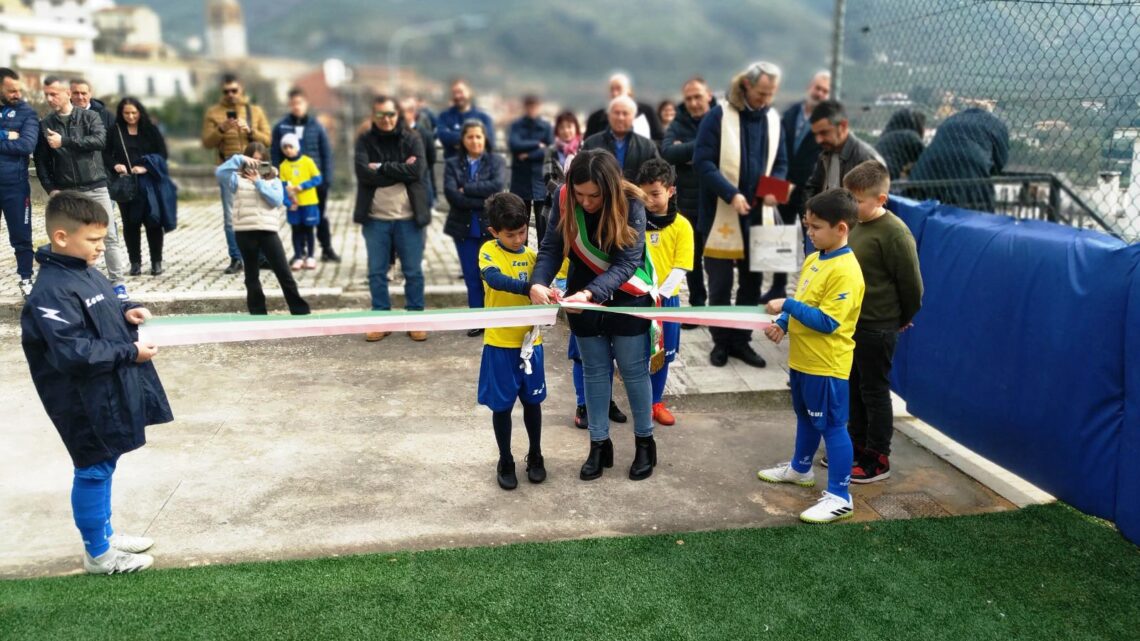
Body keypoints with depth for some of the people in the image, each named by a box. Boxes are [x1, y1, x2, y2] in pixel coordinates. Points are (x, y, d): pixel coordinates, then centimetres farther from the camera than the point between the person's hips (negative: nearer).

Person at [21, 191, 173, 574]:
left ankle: (104, 534, 38)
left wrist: (126, 312, 1)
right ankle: (97, 553, 21)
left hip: (109, 392, 9)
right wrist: (129, 352, -23)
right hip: (86, 402, -9)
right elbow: (74, 353, -29)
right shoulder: (52, 291, -23)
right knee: (93, 471, 5)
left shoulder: (86, 271, 6)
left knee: (104, 467, 21)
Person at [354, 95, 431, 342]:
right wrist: (400, 170, -13)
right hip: (375, 218, 1)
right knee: (376, 272, 7)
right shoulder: (364, 141, 3)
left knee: (413, 272, 5)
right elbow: (364, 173, -13)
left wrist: (382, 167, -11)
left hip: (408, 217, -1)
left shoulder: (412, 139, 3)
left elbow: (417, 170, -13)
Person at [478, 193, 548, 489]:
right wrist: (530, 288, -41)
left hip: (529, 341, 3)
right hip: (500, 343, -3)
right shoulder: (488, 251, -8)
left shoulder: (531, 255, 3)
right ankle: (505, 462, 24)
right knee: (502, 404, 7)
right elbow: (494, 279, -28)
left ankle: (535, 456, 31)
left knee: (532, 400, 14)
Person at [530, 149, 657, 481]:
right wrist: (538, 283, -37)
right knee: (594, 371, 11)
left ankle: (644, 441, 25)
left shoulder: (631, 204, -25)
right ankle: (599, 444, 24)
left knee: (633, 370, 7)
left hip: (627, 297, -3)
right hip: (583, 296, 3)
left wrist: (591, 293, -43)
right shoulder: (565, 198, -17)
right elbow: (551, 247, -17)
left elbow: (626, 263, -28)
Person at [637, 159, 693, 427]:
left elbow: (680, 268, -8)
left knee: (661, 352, 10)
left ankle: (656, 401, 26)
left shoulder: (681, 226, -4)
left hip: (667, 298, 0)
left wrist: (661, 294, -19)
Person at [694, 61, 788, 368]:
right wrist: (731, 194, -23)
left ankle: (741, 340, 23)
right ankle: (721, 341, 18)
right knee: (720, 284, 4)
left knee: (752, 283, 11)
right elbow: (702, 162, -14)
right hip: (722, 215, -5)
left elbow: (780, 163, 13)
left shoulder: (773, 118, 7)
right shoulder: (719, 115, -10)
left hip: (758, 216, 5)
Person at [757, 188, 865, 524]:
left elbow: (827, 321, -26)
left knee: (832, 426, 0)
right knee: (805, 417, 25)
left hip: (826, 365, -9)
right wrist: (783, 324, 0)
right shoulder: (813, 260, 7)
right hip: (802, 359, 9)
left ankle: (839, 496, 9)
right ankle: (800, 469, 44)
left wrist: (787, 305, -24)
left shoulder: (845, 271, -23)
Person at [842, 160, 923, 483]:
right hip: (852, 323, 8)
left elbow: (911, 284, -15)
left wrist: (902, 320, -2)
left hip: (877, 329, -8)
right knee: (855, 388, 18)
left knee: (874, 391, 4)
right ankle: (857, 445, 33)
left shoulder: (894, 233, -20)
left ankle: (877, 459, 17)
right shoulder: (857, 224, 4)